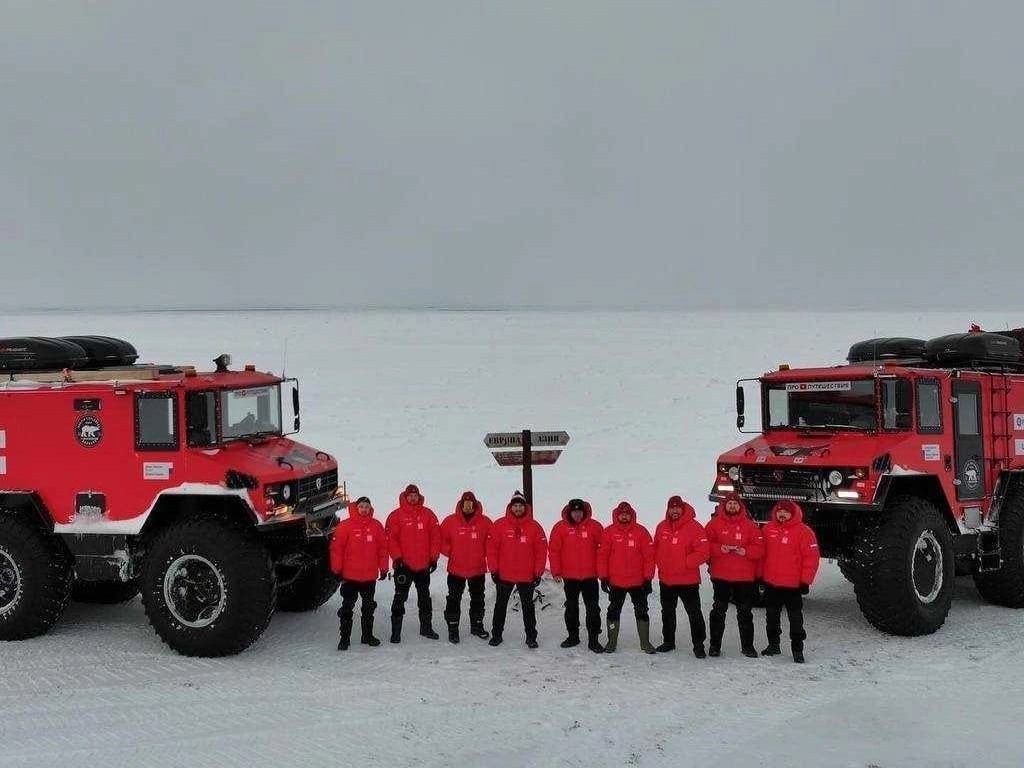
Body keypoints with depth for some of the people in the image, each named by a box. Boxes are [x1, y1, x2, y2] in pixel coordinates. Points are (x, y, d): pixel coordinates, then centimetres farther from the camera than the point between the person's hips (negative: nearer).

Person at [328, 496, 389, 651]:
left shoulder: (376, 526, 2)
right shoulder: (345, 526, -7)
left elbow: (383, 548, 7)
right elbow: (336, 548, -6)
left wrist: (383, 568, 5)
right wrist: (337, 569, -6)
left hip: (370, 576, 3)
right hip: (350, 576, -3)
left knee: (369, 607, 13)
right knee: (347, 607, 2)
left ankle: (368, 635, 25)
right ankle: (344, 638, 7)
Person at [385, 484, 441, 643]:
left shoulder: (428, 514, 5)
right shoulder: (396, 516, -3)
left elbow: (435, 535, 5)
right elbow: (391, 538, -7)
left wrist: (434, 557, 0)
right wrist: (397, 557, -14)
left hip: (424, 565, 3)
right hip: (404, 565, -3)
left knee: (425, 597, 14)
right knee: (400, 597, -2)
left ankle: (426, 627, 26)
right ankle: (396, 631, 1)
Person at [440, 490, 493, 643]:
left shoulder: (485, 522, -4)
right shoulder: (450, 521, -6)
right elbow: (442, 540, 3)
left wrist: (483, 555, -4)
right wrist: (450, 553, -6)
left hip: (478, 569, 2)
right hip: (456, 569, -1)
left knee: (478, 599, 15)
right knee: (454, 600, 2)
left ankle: (477, 626, 30)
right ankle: (453, 629, 10)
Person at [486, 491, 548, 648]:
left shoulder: (534, 526, -2)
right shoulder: (499, 525, -4)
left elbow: (541, 550, -1)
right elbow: (491, 548, -2)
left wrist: (538, 572, -4)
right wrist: (493, 569, -5)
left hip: (527, 576, 0)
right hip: (504, 575, 0)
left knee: (528, 606, 8)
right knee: (500, 606, 12)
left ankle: (531, 637, 15)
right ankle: (496, 634, 23)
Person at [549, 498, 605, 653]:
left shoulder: (594, 527, -4)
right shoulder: (561, 527, -3)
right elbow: (553, 550, -1)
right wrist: (556, 571, -4)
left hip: (590, 576, -1)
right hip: (569, 576, 1)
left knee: (593, 608, -2)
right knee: (571, 607, 13)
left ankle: (593, 639, 4)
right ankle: (573, 636, 26)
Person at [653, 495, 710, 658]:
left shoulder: (694, 527, -12)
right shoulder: (662, 527, 5)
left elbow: (702, 552, -16)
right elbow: (656, 549, 14)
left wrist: (685, 563, -18)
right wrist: (660, 564, 0)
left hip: (688, 581, -6)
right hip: (665, 580, 6)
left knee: (694, 613, -3)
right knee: (667, 612, 18)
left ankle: (698, 644, 5)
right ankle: (668, 642, 32)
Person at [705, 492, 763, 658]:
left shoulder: (750, 525, 5)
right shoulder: (715, 523, 3)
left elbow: (759, 548, 0)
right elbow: (706, 545, -3)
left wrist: (745, 551, -16)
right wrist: (720, 549, -18)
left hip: (745, 577, 1)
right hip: (721, 576, 0)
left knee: (745, 613, 6)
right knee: (718, 611, 5)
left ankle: (748, 646, 14)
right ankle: (715, 645, 12)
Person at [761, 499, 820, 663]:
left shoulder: (803, 531, -9)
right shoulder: (768, 529, 5)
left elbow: (812, 557, -11)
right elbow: (762, 553, 13)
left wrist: (805, 581, -13)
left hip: (793, 585, -5)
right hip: (771, 583, 5)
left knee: (795, 619, -1)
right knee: (772, 617, 15)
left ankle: (797, 649, 5)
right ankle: (773, 645, 28)